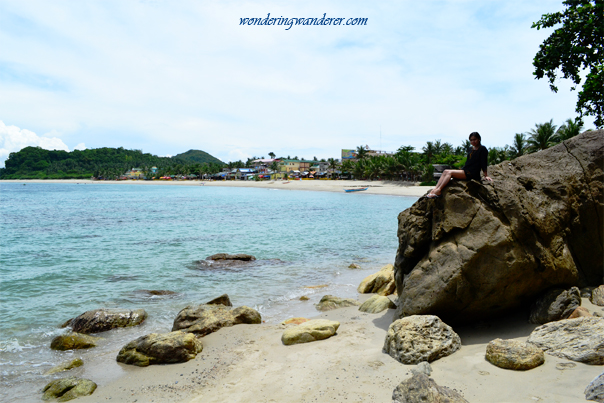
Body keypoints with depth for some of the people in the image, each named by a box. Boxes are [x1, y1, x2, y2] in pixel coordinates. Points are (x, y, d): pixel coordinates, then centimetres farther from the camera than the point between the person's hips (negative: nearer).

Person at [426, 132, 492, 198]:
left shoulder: (482, 149, -4)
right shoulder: (471, 149, 19)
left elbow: (483, 163, -8)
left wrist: (486, 176, -10)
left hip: (472, 174, -8)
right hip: (465, 171, 8)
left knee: (450, 172, -23)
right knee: (446, 171, -12)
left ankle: (438, 191, -32)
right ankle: (434, 189, -26)